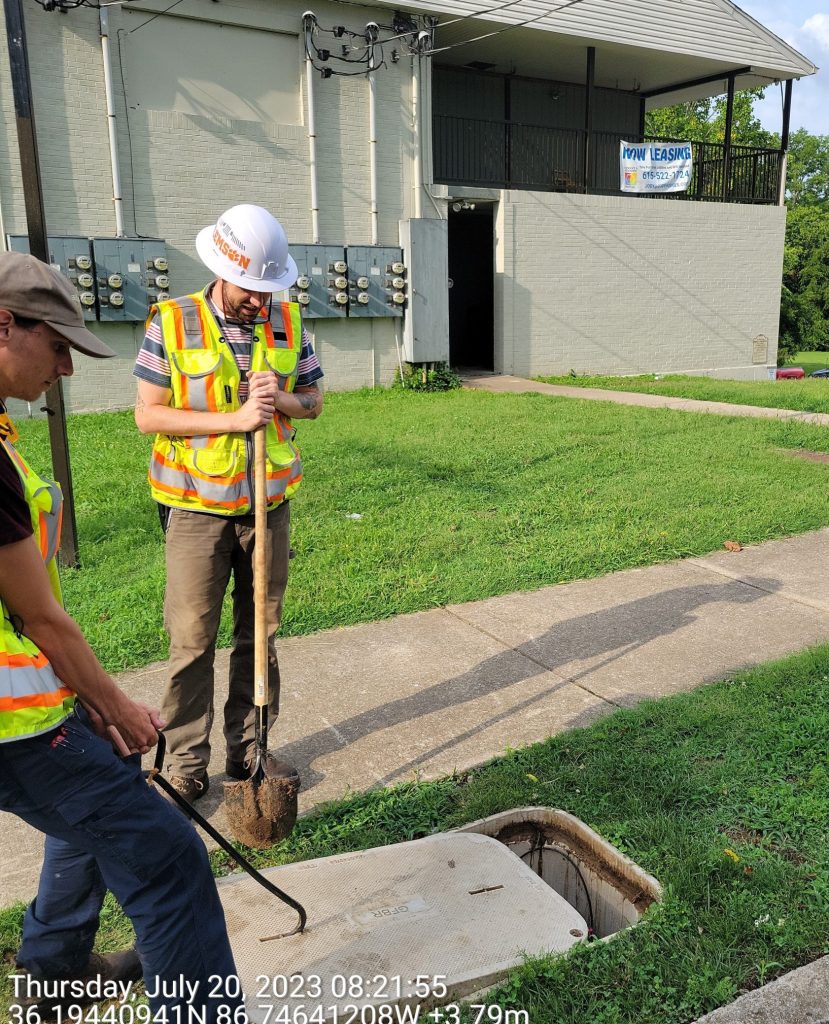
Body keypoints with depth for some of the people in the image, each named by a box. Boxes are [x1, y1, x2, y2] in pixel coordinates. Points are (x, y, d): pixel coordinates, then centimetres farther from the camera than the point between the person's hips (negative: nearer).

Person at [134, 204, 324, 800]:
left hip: (269, 502, 3)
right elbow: (148, 415, -9)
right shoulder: (173, 323, -8)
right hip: (197, 506, -3)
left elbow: (314, 400, 11)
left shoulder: (289, 322, 2)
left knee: (259, 632, 11)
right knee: (192, 639, 2)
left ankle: (249, 745, 27)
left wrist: (281, 399, -13)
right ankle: (186, 758, 18)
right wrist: (234, 419, -19)